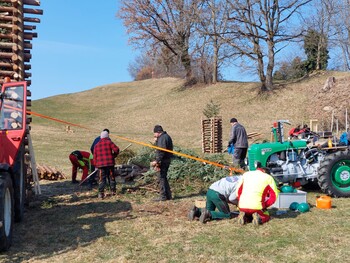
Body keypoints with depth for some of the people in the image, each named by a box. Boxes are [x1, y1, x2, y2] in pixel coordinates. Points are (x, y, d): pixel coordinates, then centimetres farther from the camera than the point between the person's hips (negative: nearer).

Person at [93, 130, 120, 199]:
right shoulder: (109, 142, 1)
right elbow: (116, 149, -11)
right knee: (111, 178, 10)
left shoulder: (96, 145, 12)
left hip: (100, 164, 2)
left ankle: (101, 193, -3)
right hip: (110, 163, -2)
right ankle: (113, 191, 15)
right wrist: (114, 155, 8)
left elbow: (95, 156, 11)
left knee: (101, 179, 4)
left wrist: (96, 165, 18)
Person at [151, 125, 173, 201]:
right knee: (164, 177, 17)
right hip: (167, 160, 11)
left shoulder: (162, 138, -16)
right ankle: (168, 195, 22)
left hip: (163, 161, -11)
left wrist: (157, 161, -24)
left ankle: (163, 196, 0)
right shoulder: (167, 136, 17)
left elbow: (161, 151, -24)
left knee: (161, 178, -4)